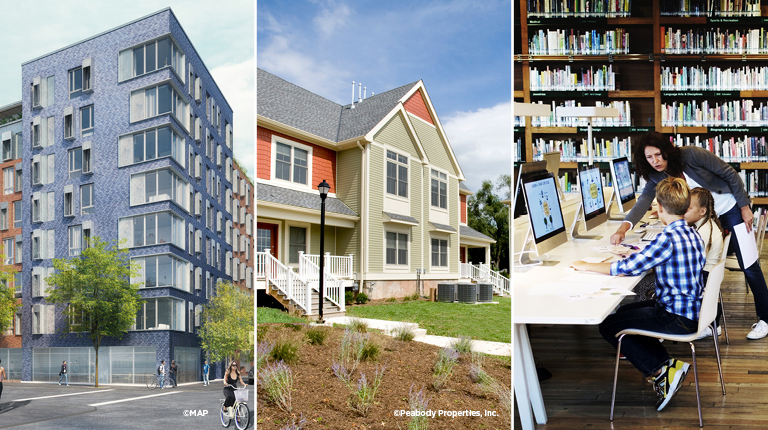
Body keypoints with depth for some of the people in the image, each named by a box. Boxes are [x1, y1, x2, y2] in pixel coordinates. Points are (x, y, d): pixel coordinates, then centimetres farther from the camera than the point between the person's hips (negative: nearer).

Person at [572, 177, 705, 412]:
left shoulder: (668, 238, -24)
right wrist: (642, 254, 21)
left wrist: (587, 266, -13)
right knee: (624, 311, 24)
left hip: (677, 318, -10)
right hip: (691, 309, 10)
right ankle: (668, 365, 15)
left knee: (608, 325, -2)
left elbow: (628, 267, -23)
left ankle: (660, 372, 0)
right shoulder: (692, 233, 5)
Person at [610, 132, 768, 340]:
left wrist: (745, 206, -14)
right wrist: (623, 227, -41)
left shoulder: (692, 155, -23)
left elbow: (729, 174, -15)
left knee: (749, 266, 3)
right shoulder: (656, 177, -10)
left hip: (731, 209, -5)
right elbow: (643, 202, -24)